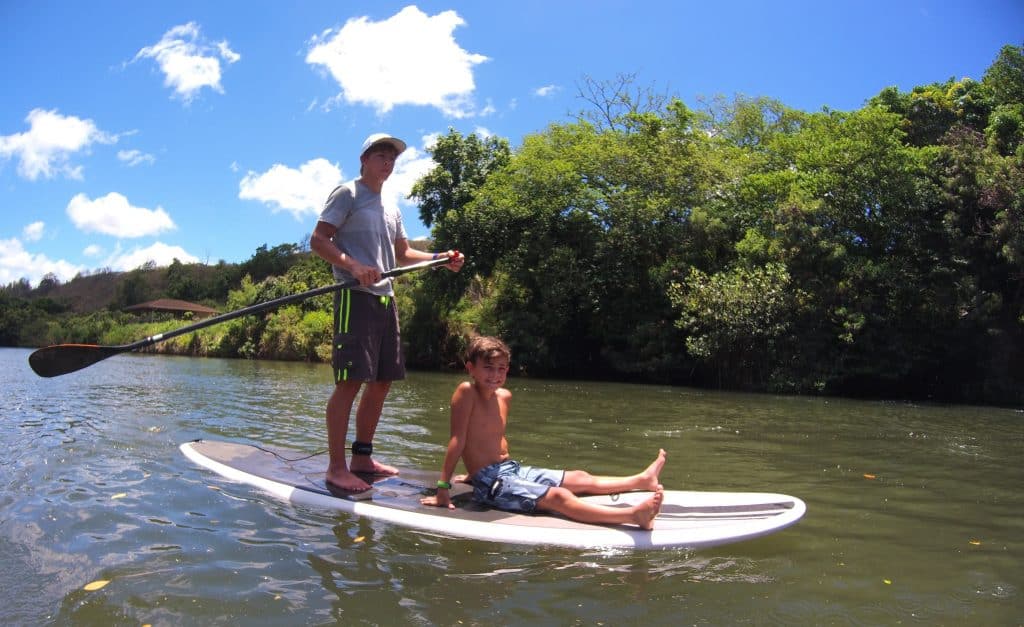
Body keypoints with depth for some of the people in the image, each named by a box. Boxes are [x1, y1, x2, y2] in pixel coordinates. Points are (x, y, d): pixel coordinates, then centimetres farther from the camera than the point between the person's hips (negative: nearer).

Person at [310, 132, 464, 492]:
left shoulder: (391, 209, 24)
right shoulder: (347, 194, 0)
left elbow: (402, 254, 26)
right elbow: (318, 240, -9)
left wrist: (440, 258, 11)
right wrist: (353, 266, -24)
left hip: (385, 299, 9)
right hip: (356, 297, -8)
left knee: (382, 382, 9)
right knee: (350, 381, -12)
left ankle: (362, 458, 19)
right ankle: (336, 467, -6)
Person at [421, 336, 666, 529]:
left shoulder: (504, 396, 8)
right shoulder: (466, 392, -14)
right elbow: (458, 440, -18)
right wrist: (443, 487, -18)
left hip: (512, 469, 8)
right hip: (490, 484, -8)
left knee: (581, 479, 9)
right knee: (558, 497, -24)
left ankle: (642, 479, 16)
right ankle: (633, 515, -37)